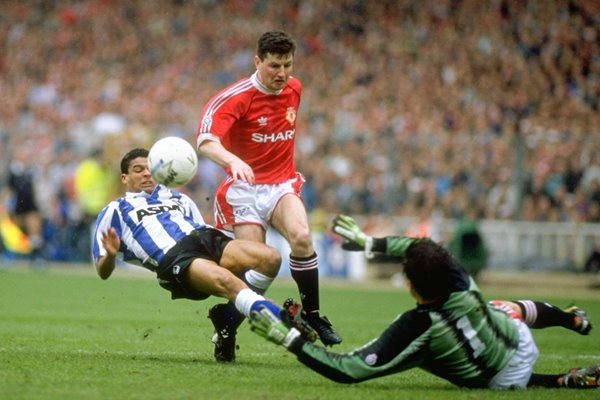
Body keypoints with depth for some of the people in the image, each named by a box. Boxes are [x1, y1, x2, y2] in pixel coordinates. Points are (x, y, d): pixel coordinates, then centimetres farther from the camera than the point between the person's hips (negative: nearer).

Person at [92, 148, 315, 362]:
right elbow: (103, 272, 16)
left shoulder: (178, 198, 39)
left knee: (270, 258, -22)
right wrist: (111, 254, -9)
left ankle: (227, 320, -7)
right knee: (226, 281, -36)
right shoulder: (116, 210, 25)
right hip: (172, 257, -6)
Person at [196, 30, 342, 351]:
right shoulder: (236, 97, -16)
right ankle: (226, 333, 12)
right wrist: (233, 161, -50)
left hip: (282, 185, 4)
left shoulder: (294, 89, 4)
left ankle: (312, 316, -13)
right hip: (245, 188, -4)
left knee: (301, 236, -26)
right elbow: (206, 143, -31)